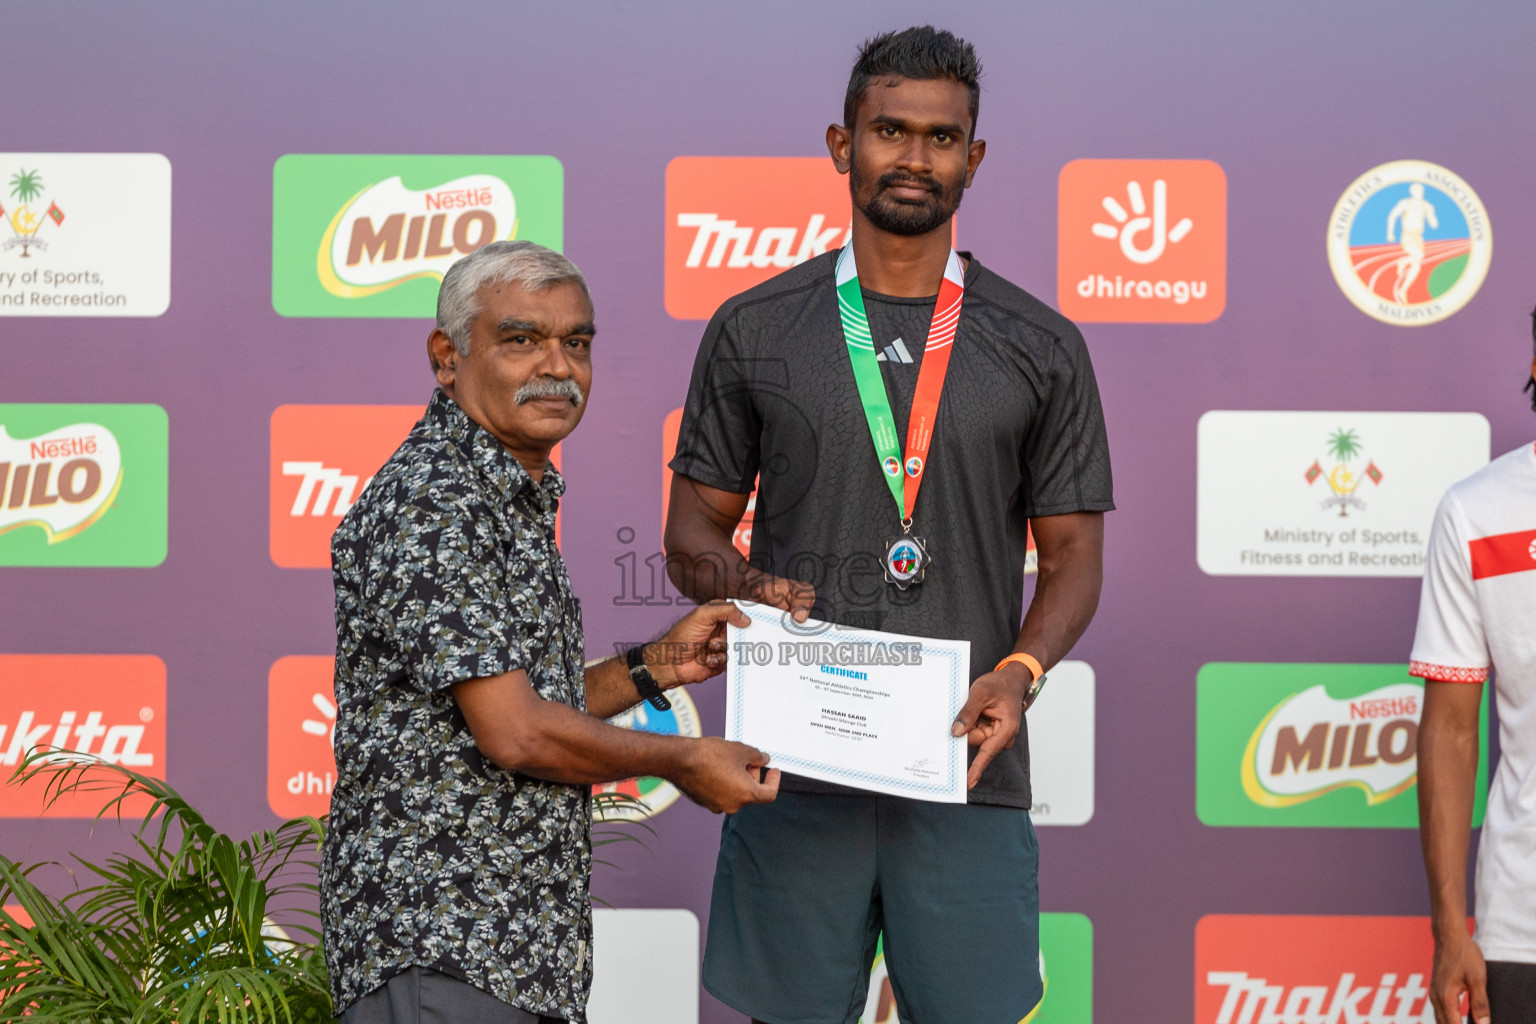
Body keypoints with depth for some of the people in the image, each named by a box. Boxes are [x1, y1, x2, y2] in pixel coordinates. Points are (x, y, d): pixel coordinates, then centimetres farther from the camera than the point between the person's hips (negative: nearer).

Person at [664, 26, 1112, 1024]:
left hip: (965, 768, 0)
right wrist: (750, 584, -11)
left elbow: (1072, 554, 8)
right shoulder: (753, 332, 8)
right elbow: (693, 532, 11)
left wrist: (1022, 669, -11)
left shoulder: (1042, 349, 8)